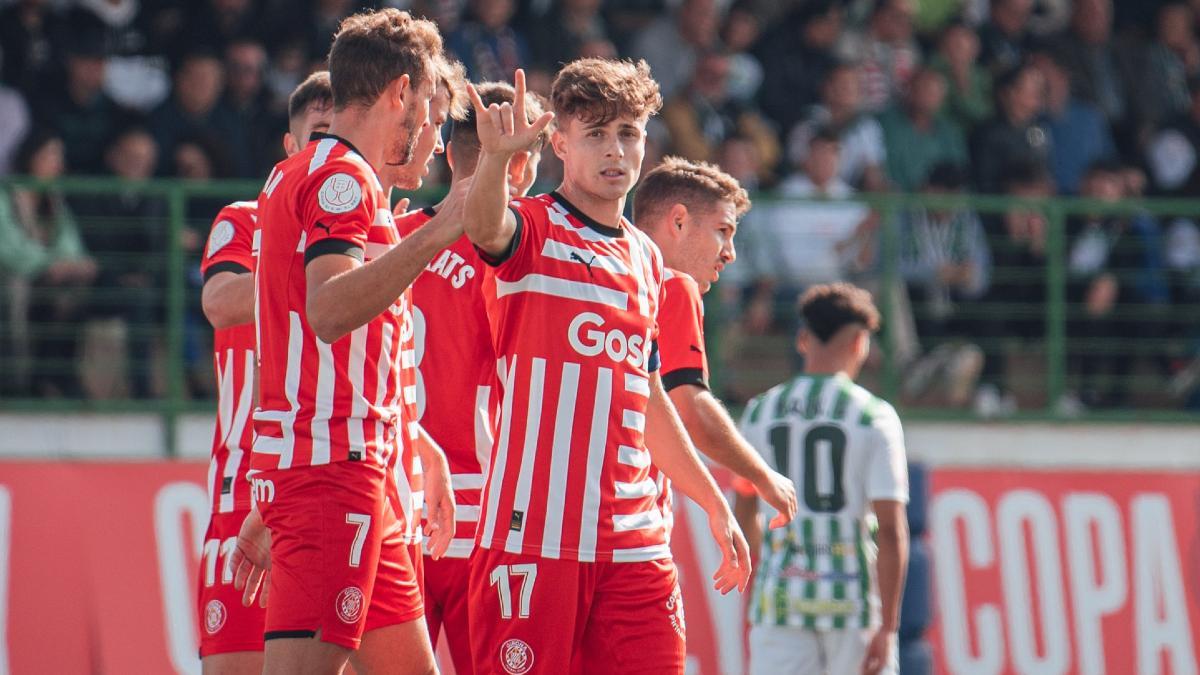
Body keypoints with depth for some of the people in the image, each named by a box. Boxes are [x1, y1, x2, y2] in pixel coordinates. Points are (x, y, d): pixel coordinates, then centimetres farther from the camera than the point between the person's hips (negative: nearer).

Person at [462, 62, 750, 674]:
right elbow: (484, 225, -27)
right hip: (533, 530, -6)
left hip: (635, 542, 6)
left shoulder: (647, 259, 19)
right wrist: (495, 158, -48)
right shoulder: (530, 229, 0)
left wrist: (714, 505, 33)